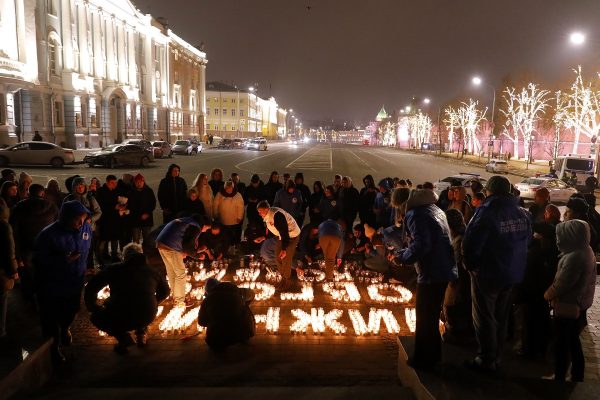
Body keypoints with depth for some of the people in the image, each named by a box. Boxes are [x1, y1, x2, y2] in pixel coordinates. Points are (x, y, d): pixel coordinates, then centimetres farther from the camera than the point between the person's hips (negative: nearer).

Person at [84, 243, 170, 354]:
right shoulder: (152, 271, 14)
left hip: (119, 319, -3)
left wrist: (93, 307, 22)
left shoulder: (114, 269, 9)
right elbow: (165, 291, 28)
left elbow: (91, 287, 6)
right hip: (147, 317, 3)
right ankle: (141, 334, 25)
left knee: (96, 317, 27)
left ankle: (123, 338, 10)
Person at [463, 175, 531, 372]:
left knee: (484, 318, 8)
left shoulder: (486, 213, -21)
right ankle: (496, 356, 32)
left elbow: (470, 243, -23)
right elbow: (526, 242, 7)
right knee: (500, 317, 20)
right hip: (513, 274, 7)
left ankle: (486, 360, 16)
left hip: (487, 274, -6)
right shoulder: (523, 214, -1)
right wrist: (516, 264, 14)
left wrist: (471, 265, -7)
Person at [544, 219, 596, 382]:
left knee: (562, 345, 5)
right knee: (573, 341, 21)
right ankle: (577, 376, 32)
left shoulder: (574, 257, -28)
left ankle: (560, 377, 16)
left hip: (568, 306, -9)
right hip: (580, 304, 9)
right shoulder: (586, 250, 3)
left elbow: (561, 284, -24)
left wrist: (547, 295, -7)